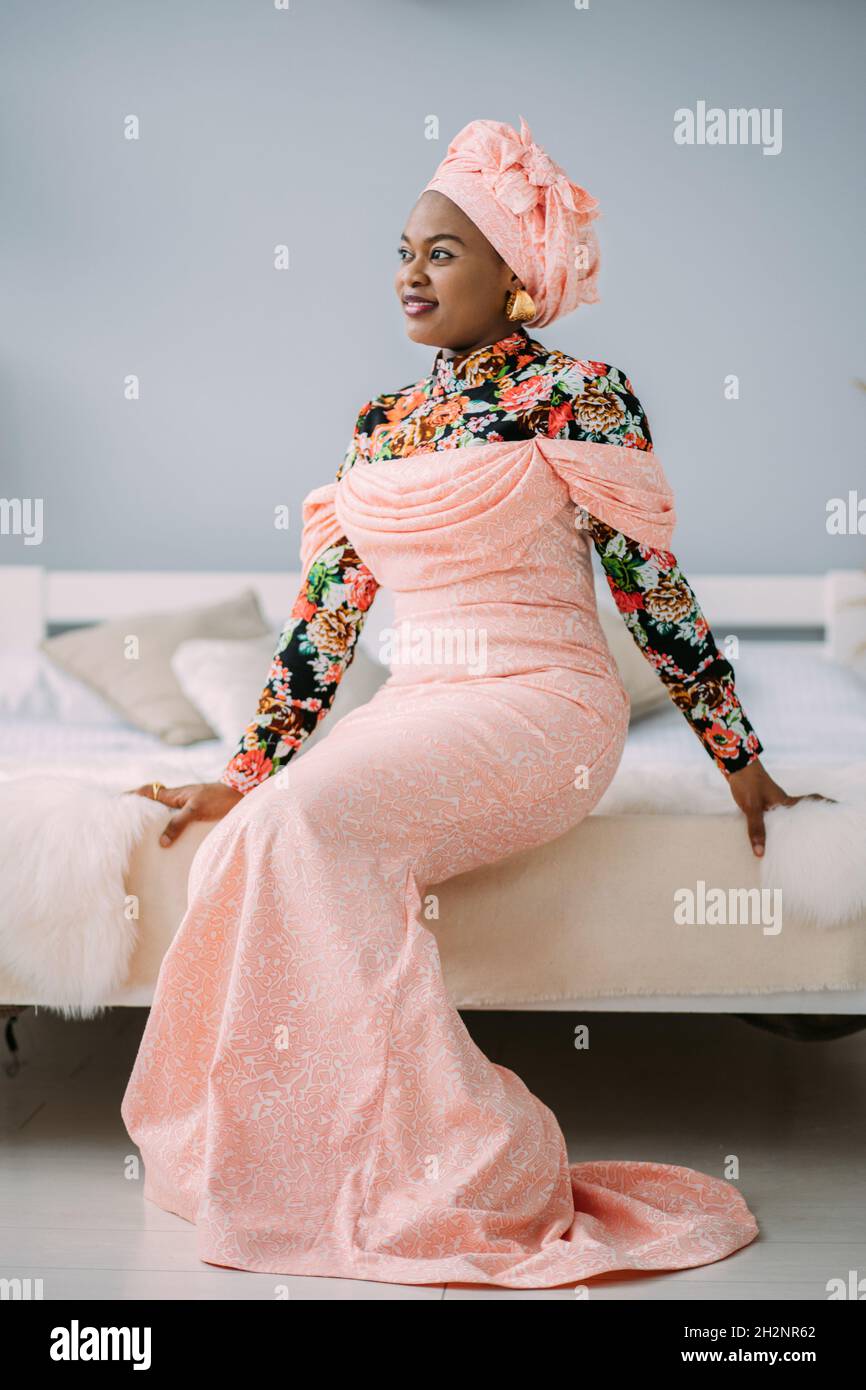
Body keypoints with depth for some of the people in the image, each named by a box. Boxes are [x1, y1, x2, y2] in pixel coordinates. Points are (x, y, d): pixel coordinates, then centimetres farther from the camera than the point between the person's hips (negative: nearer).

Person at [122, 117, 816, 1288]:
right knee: (241, 850, -22)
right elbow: (326, 613, 14)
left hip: (541, 707, -5)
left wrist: (740, 761, 3)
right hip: (414, 709, 6)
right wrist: (246, 774, 10)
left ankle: (479, 1177, -22)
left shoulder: (578, 395, -1)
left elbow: (653, 587, 0)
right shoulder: (382, 423, 15)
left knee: (317, 819, -30)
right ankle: (292, 1158, -7)